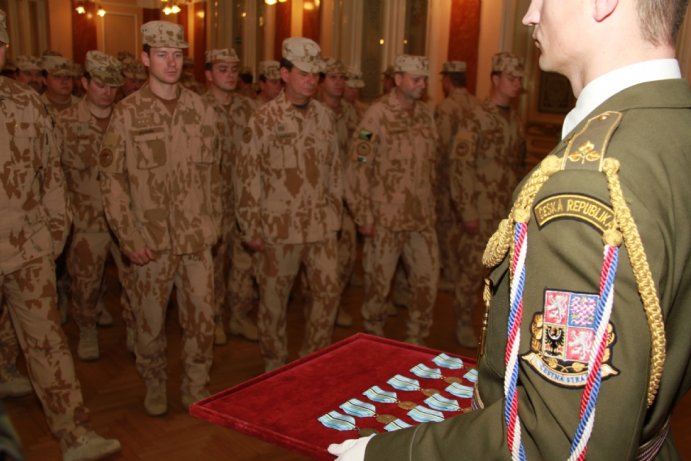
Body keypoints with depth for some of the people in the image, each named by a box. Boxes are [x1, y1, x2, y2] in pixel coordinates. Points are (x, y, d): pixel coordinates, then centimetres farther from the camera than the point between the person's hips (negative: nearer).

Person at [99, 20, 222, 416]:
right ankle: (155, 386, 33)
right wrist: (129, 238, -8)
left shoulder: (203, 111, 5)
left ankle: (197, 389, 26)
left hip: (197, 240, 2)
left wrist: (214, 226, 8)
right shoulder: (128, 113, -4)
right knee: (150, 321, 10)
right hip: (150, 241, -2)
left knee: (202, 320, 7)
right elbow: (112, 179, -4)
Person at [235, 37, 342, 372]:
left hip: (321, 225, 4)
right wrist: (251, 229, -10)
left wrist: (334, 213, 11)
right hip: (279, 228, -4)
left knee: (329, 292, 8)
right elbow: (247, 177, -9)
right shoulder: (264, 119, -9)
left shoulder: (324, 116, 5)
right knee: (274, 298, 10)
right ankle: (274, 363, 30)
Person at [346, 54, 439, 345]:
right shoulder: (378, 115, -10)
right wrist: (364, 216, -12)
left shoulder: (426, 114, 8)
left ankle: (415, 340, 25)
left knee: (427, 279, 8)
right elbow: (358, 167, -11)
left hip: (422, 218, 5)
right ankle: (374, 339, 28)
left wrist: (431, 207, 14)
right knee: (379, 283, 7)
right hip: (385, 219, -5)